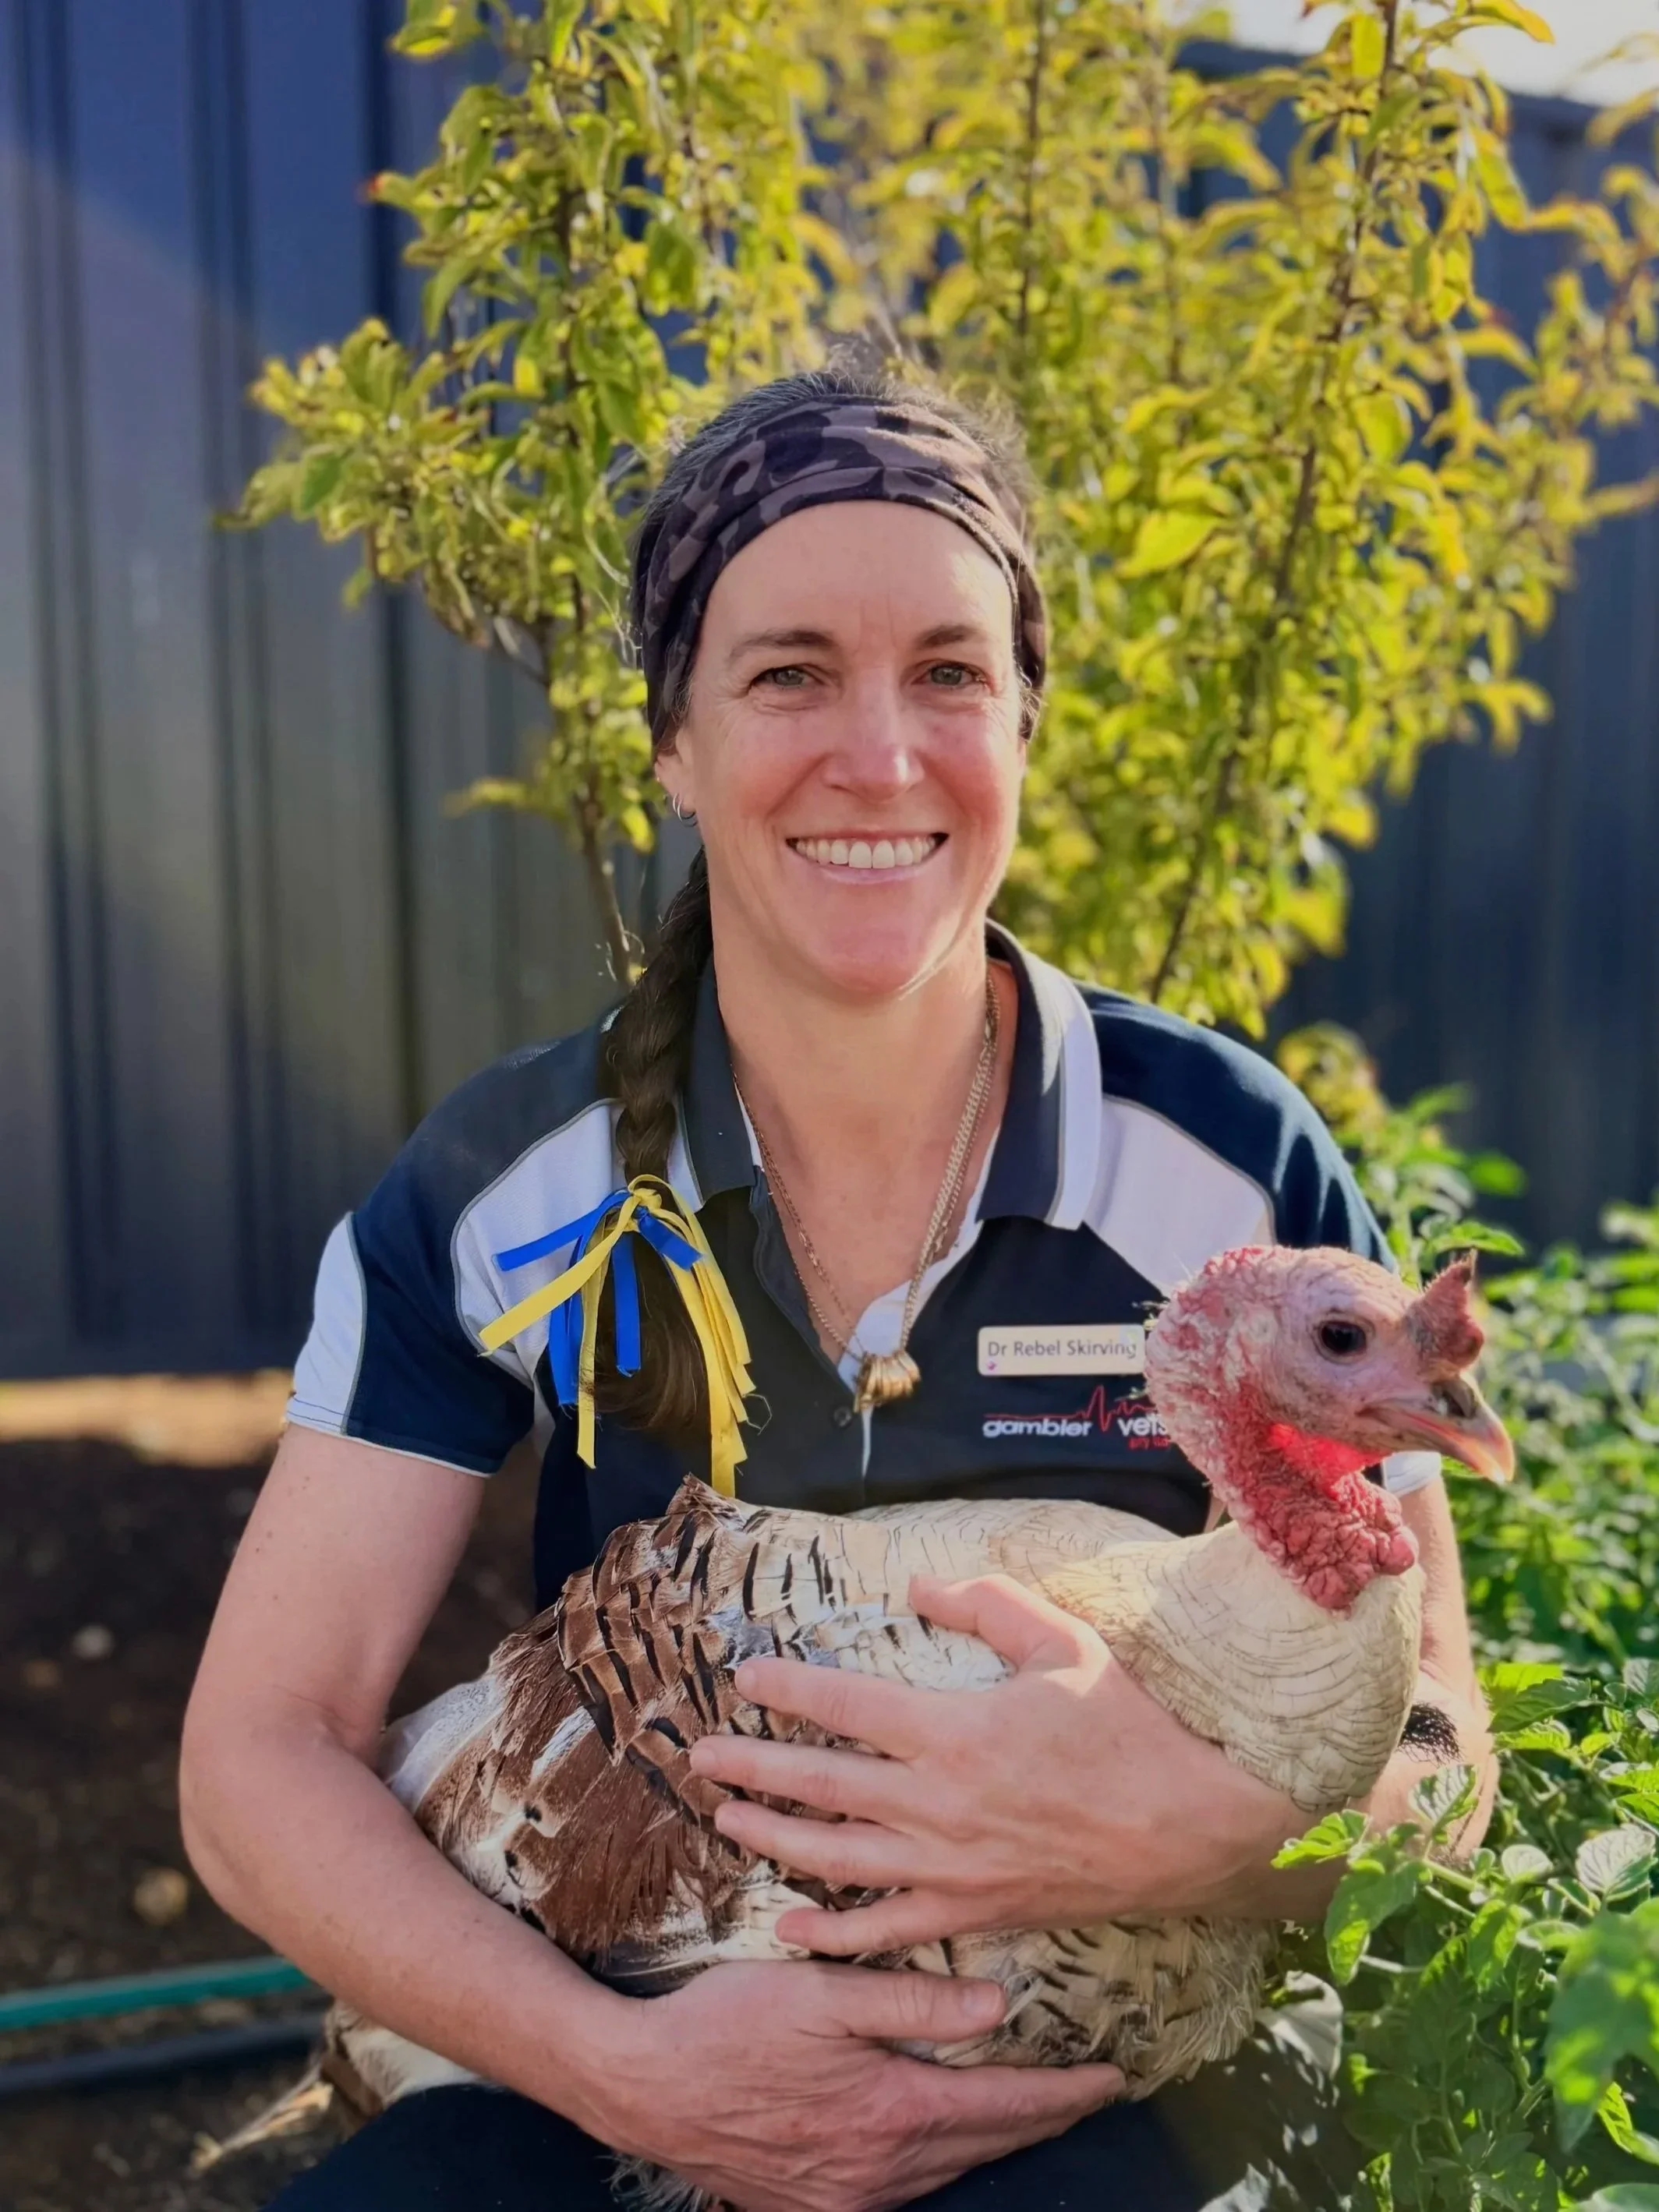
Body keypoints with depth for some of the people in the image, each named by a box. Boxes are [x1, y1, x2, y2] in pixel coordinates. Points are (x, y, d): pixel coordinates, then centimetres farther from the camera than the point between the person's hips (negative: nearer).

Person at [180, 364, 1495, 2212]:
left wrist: (1208, 1830, -27)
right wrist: (618, 2059, -22)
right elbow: (259, 1754, -6)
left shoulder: (1240, 1164, -8)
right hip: (630, 2059, 1)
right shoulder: (498, 1190, -7)